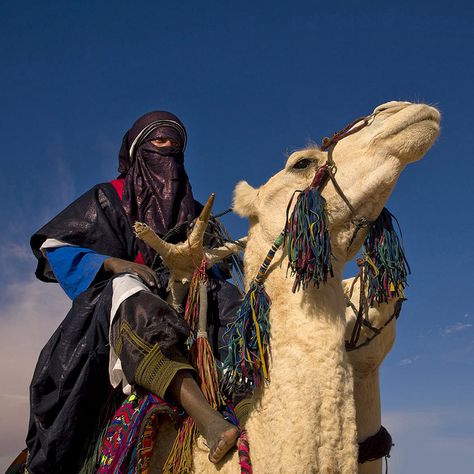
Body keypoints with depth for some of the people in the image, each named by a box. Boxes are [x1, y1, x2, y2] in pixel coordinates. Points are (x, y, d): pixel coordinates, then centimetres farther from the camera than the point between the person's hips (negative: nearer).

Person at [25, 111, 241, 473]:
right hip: (111, 303, -4)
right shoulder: (108, 198, 15)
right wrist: (113, 263, -11)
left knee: (229, 298, -23)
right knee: (127, 288, -38)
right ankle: (205, 415, -60)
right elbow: (52, 246, 5)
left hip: (180, 309, 4)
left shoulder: (194, 212, 24)